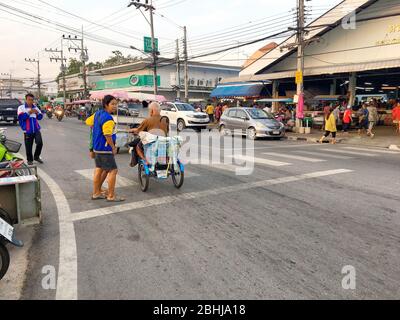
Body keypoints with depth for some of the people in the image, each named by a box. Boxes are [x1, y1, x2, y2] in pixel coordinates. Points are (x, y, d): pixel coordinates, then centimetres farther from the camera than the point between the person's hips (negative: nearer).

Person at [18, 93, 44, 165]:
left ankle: (36, 157, 14)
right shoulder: (21, 107, -1)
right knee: (28, 147, 2)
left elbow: (40, 117, 14)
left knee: (40, 143, -9)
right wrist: (29, 112, -20)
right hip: (27, 131, -3)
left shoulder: (35, 107, 12)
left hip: (36, 129, 3)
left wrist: (37, 113, -6)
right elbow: (20, 117, -15)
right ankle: (30, 160, 20)